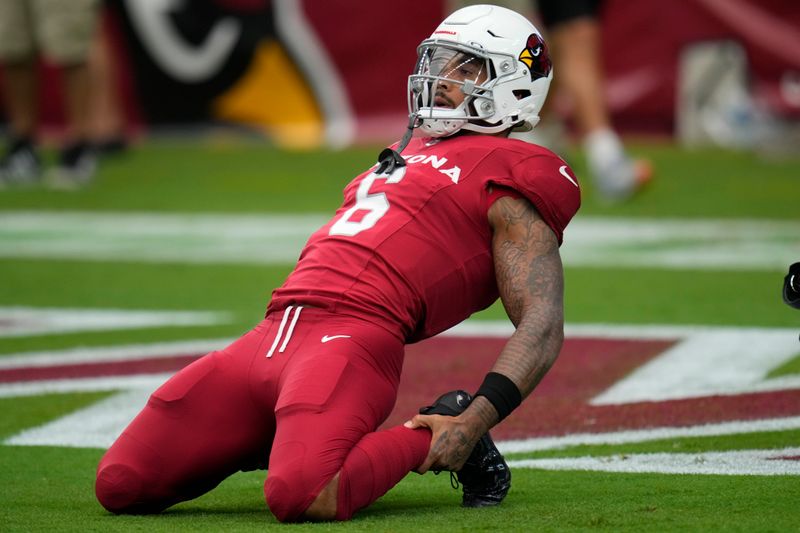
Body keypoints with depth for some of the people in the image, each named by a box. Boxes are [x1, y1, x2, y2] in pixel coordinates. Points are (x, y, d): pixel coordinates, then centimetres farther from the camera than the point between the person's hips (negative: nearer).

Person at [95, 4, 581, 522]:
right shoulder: (409, 152, 29)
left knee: (304, 498, -36)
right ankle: (287, 434, 17)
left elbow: (542, 327, -5)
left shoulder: (508, 181, 4)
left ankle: (429, 437, -6)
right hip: (270, 337, 8)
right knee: (121, 486, -1)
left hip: (353, 338, -8)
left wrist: (474, 422, -19)